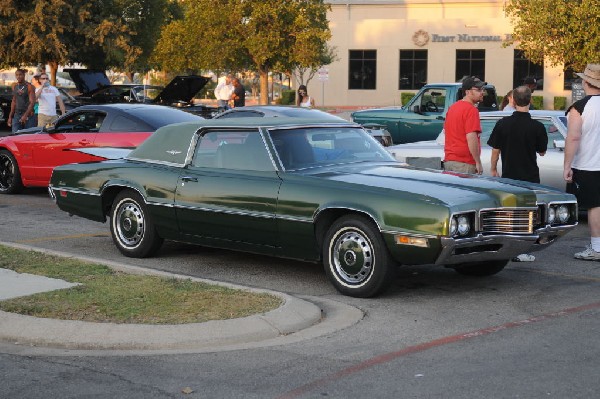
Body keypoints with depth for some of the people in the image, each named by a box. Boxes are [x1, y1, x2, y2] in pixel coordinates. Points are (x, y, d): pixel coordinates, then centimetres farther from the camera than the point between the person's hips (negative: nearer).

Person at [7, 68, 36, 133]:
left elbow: (32, 102, -11)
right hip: (17, 115, 5)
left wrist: (25, 115, -22)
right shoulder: (14, 86, 12)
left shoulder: (29, 86, -5)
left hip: (28, 116, -5)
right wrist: (10, 116, 14)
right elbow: (14, 102, 18)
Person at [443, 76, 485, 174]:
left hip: (448, 161, 9)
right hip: (464, 164, -9)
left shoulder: (452, 107, 14)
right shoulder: (471, 110, -14)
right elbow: (471, 137, -21)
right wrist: (478, 162, -17)